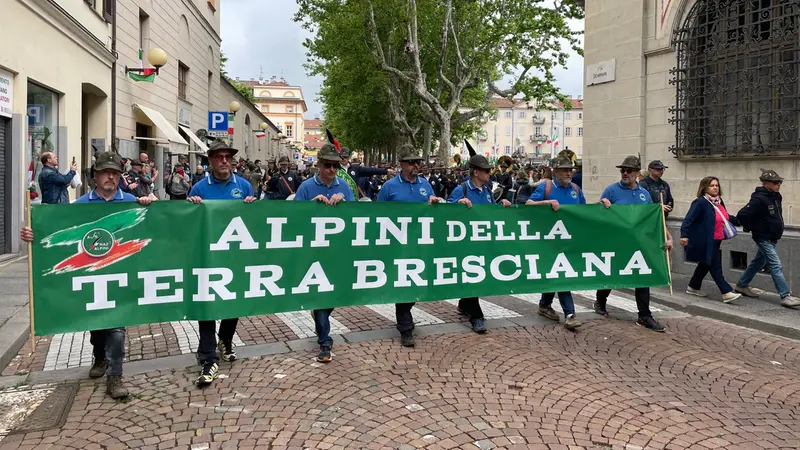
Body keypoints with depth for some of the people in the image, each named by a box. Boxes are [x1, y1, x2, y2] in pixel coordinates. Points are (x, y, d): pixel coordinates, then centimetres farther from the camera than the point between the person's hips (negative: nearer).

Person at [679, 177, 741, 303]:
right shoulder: (700, 202, -15)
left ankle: (693, 287, 31)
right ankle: (727, 292, -4)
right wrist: (684, 235, -31)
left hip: (716, 241, 9)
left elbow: (725, 218, 26)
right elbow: (689, 219, -21)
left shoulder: (719, 202, 11)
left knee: (706, 264, 17)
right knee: (715, 267, -6)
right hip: (705, 242, -9)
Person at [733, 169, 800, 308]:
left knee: (758, 262, 19)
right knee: (776, 266, -10)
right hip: (764, 238, -9)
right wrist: (752, 228, -13)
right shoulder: (759, 199, -22)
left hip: (772, 238, 9)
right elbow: (742, 215, -28)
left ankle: (741, 286, 32)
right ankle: (786, 297, -9)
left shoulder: (776, 197, 6)